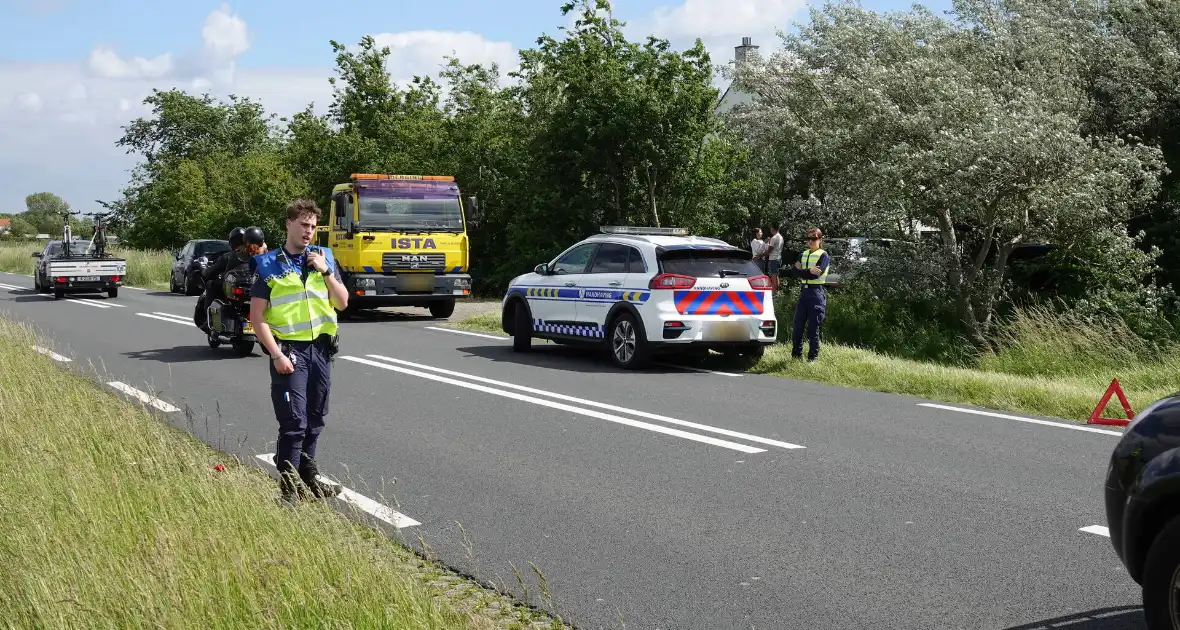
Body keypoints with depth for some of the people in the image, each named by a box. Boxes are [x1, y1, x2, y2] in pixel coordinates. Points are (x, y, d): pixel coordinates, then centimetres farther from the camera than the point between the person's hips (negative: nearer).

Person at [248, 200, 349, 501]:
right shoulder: (269, 265, -2)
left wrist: (326, 272, -7)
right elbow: (257, 316, -6)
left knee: (314, 420, 12)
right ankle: (289, 486, -1)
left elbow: (342, 303, 6)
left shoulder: (324, 258, 9)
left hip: (321, 348, 4)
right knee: (294, 422, -8)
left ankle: (307, 477, 24)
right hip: (289, 350, -4)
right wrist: (276, 354, -14)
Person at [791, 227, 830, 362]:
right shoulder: (803, 254, 14)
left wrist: (802, 271, -6)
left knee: (813, 328, -2)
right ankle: (796, 356, 13)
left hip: (816, 292, -5)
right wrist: (809, 271, -16)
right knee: (797, 326, 4)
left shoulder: (823, 255, -3)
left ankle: (813, 358, 6)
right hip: (803, 291, 5)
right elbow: (796, 272, 0)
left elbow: (816, 274, -14)